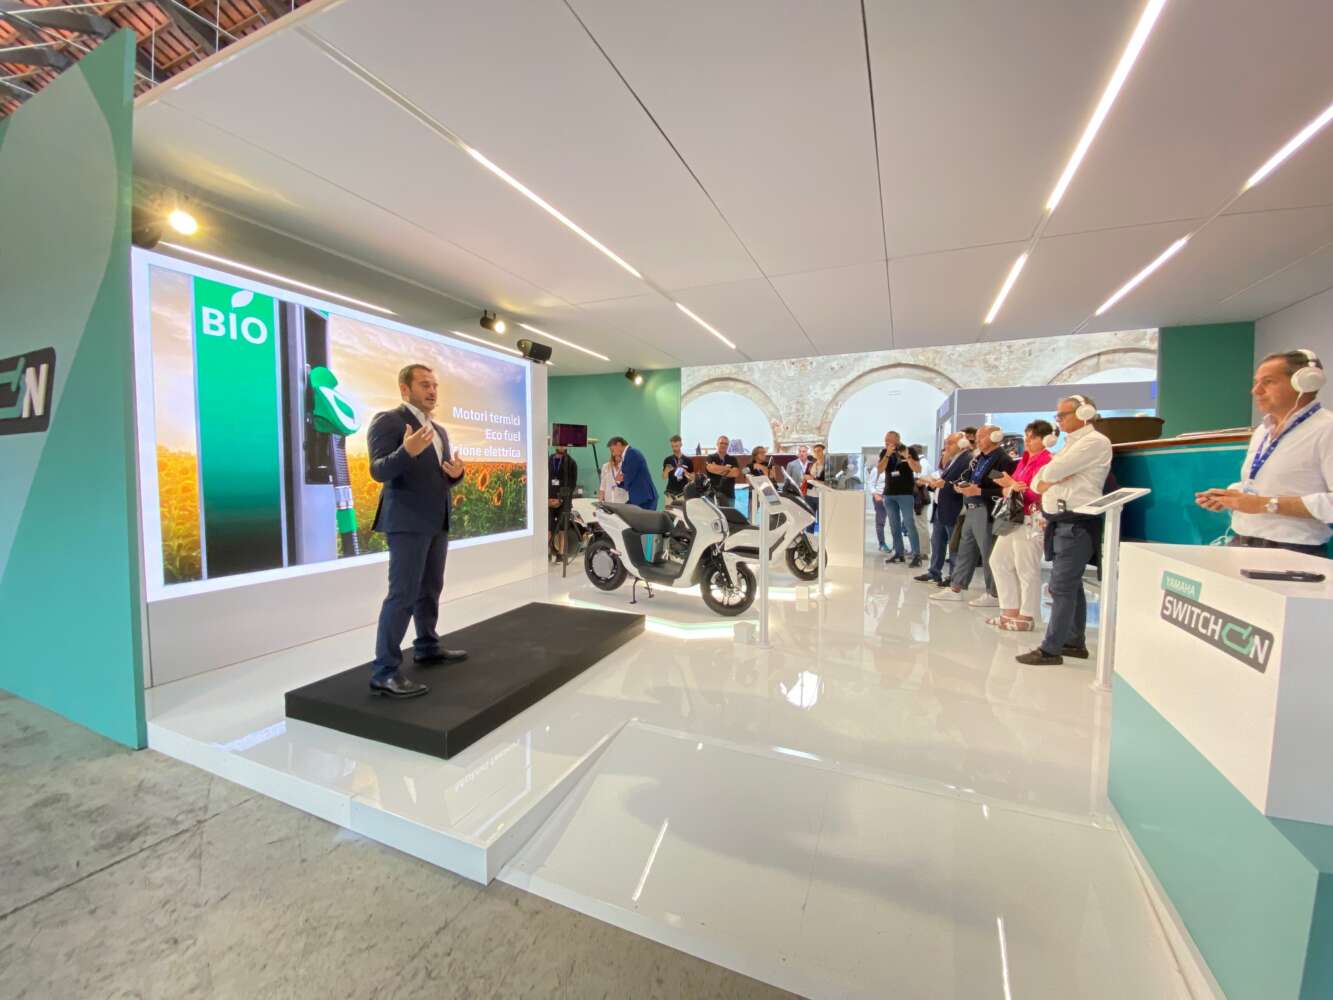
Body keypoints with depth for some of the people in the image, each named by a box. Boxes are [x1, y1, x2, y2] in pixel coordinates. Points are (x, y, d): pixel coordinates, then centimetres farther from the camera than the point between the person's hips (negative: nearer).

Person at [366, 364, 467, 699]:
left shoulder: (439, 431, 17)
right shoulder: (387, 421, -7)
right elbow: (379, 471, -17)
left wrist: (456, 473, -3)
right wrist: (407, 451, -35)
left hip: (438, 521, 8)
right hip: (407, 521, -8)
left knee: (430, 589, 16)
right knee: (403, 594, -8)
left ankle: (427, 648, 30)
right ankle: (384, 672, -1)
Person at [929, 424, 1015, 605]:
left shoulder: (1003, 461, -13)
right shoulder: (979, 458, 14)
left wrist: (979, 491, -23)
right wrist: (963, 485, 1)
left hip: (987, 512, -9)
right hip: (971, 510, 9)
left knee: (989, 554, 1)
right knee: (965, 550, 13)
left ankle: (994, 595, 14)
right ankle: (955, 589, 20)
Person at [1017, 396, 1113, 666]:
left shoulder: (1095, 441, -8)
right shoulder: (1070, 446, 22)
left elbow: (1053, 471, -19)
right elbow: (1037, 481, 16)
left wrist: (1047, 477, 3)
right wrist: (1046, 483, -6)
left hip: (1077, 523, -9)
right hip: (1062, 522, 9)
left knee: (1062, 588, -9)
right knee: (1071, 585, 14)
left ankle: (1050, 649, -5)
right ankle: (1075, 642, 24)